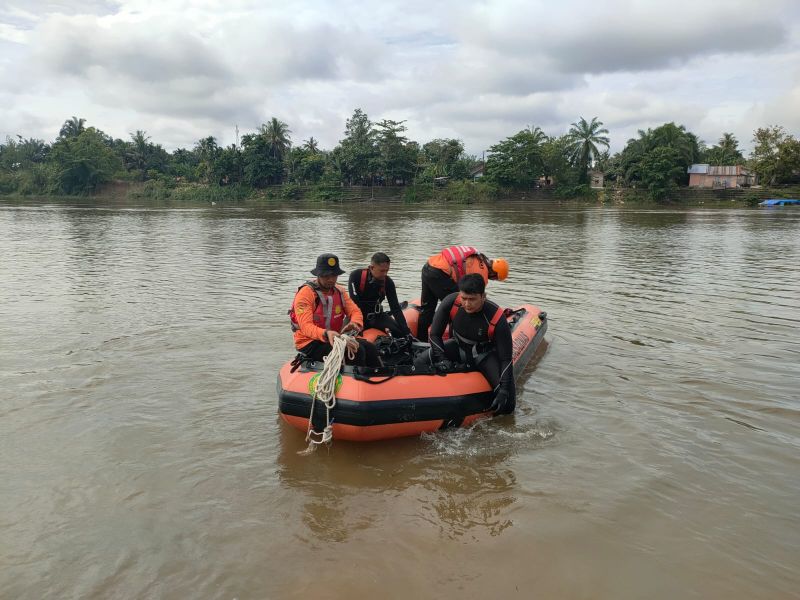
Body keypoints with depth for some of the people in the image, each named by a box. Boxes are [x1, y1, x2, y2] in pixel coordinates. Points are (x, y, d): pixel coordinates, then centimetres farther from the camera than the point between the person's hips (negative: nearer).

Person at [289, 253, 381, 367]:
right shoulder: (306, 294, -15)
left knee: (370, 348, -11)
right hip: (310, 344, -7)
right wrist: (326, 334, -43)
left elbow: (355, 311, 2)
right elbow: (306, 326, -24)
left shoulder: (339, 291, 10)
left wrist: (355, 323, -23)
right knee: (356, 350, -25)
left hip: (335, 338, 7)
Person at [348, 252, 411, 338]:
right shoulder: (356, 276, -19)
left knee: (400, 332, -16)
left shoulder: (388, 282, -10)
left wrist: (406, 331, -20)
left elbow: (395, 308, -11)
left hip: (377, 316, 3)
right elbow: (354, 303, -22)